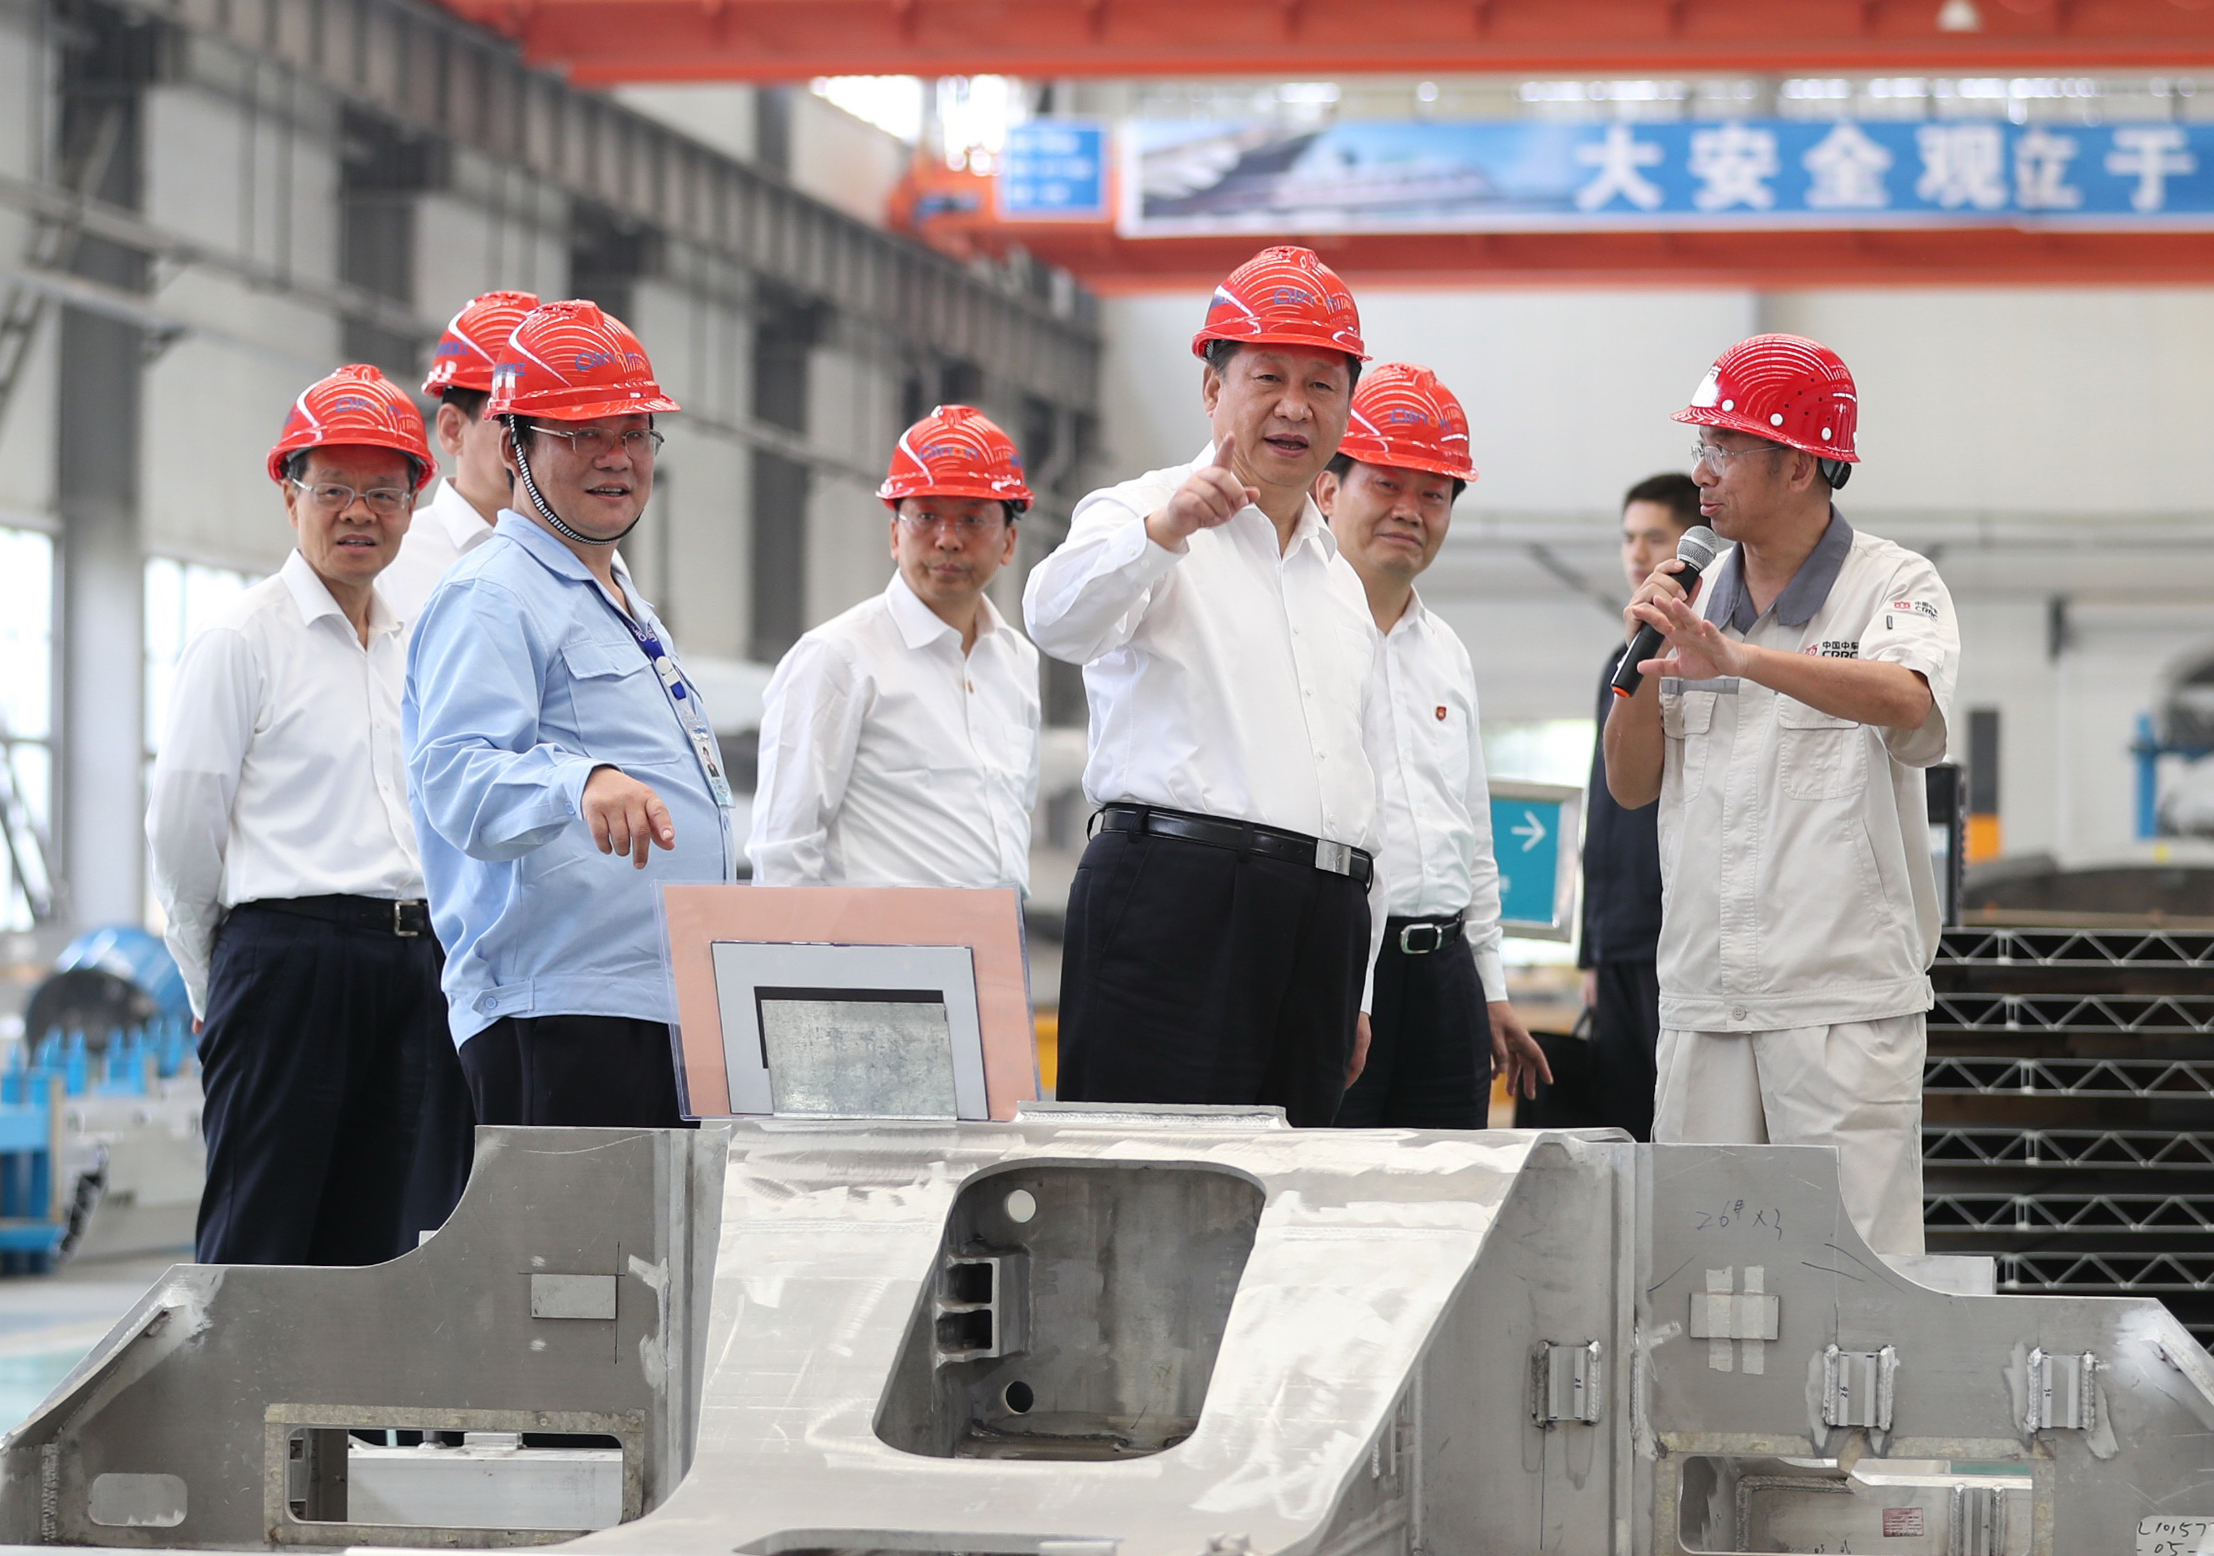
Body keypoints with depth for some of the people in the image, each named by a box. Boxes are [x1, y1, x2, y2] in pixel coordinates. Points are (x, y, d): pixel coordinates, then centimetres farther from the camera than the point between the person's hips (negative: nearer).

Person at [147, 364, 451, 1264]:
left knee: (368, 1247, 6)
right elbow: (179, 829, -1)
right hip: (289, 947, -6)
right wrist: (217, 985, 6)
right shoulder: (242, 640, -1)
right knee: (255, 1251, -8)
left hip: (410, 962, 6)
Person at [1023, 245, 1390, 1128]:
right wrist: (1166, 526, -38)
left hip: (1323, 917, 6)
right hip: (1176, 897, -6)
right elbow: (1061, 620, -19)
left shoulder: (1342, 585, 25)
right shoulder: (1143, 516, 4)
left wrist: (1359, 993, 23)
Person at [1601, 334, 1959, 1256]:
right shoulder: (1697, 599, 15)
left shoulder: (1892, 585, -2)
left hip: (1846, 999, -5)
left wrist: (1737, 657, -38)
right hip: (1702, 998, 5)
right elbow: (1631, 786, 15)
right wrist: (1642, 662, -3)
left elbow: (1905, 698, -26)